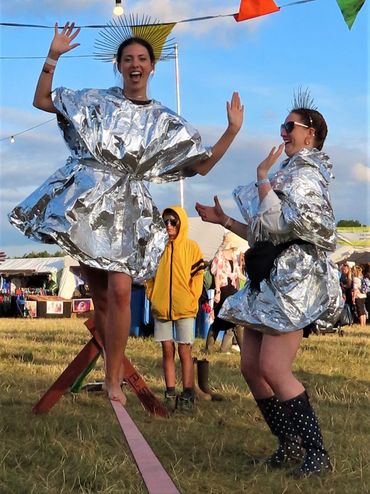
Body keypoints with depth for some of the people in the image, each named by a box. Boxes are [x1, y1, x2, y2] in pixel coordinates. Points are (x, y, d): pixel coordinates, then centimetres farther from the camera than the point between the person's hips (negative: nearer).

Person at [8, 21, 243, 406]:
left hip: (124, 209, -1)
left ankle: (113, 380, -9)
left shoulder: (164, 121, 10)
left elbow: (203, 165, 9)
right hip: (85, 202, 1)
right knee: (99, 296, 3)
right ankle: (116, 367, 19)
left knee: (119, 291, -18)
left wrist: (232, 131, -1)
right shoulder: (96, 100, 11)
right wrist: (53, 56, 5)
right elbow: (41, 101, 15)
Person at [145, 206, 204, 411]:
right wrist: (152, 295, 4)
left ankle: (187, 395, 2)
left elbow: (197, 275, 0)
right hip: (161, 308, 3)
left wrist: (191, 299, -7)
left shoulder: (191, 247, 1)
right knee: (167, 351, 6)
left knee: (184, 351, -1)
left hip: (184, 309, -3)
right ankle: (170, 394, 11)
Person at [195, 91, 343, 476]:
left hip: (294, 278, -10)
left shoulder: (304, 173, -6)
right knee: (251, 366, 6)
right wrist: (223, 221, 22)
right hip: (270, 278, 10)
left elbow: (278, 224, -21)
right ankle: (289, 444, 13)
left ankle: (316, 452, -11)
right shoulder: (289, 173, 23)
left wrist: (262, 180, -11)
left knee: (273, 369, -17)